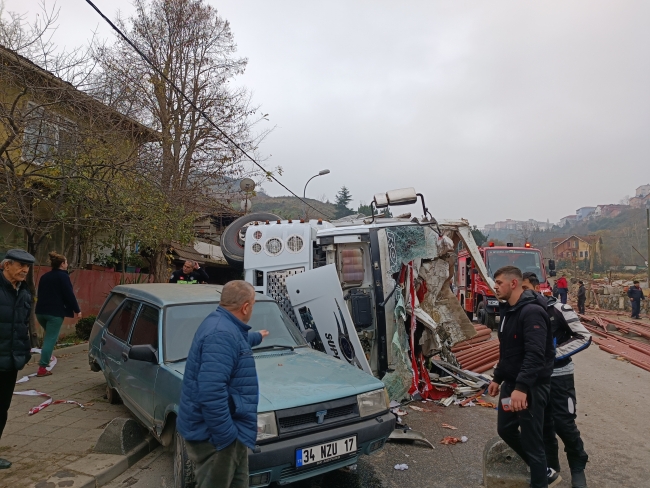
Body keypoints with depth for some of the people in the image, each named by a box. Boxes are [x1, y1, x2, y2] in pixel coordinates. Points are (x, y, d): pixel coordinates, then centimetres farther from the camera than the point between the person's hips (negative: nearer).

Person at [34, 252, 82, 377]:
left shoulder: (44, 276, 15)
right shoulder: (63, 276, -8)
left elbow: (40, 294, 23)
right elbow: (69, 295, -13)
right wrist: (77, 310, -8)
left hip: (41, 311, 7)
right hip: (55, 312, -7)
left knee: (48, 336, 29)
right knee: (51, 339, -4)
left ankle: (46, 356, 28)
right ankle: (42, 368, -6)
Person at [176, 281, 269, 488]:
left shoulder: (224, 326, 10)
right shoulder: (221, 334, -26)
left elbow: (241, 340, 36)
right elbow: (211, 393, -34)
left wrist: (257, 336, 53)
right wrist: (226, 436, -28)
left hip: (226, 429, 11)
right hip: (213, 434, -11)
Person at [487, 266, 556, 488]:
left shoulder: (531, 311, -20)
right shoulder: (507, 310, 10)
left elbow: (535, 354, -29)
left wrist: (522, 387, -35)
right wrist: (498, 378, 20)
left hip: (530, 386, -10)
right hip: (511, 383, 10)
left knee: (531, 440, 0)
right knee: (505, 429, 18)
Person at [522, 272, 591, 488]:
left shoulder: (559, 309, -12)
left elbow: (584, 337, -12)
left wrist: (556, 353, -19)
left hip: (559, 376, -4)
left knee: (564, 423, -2)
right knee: (543, 423, 13)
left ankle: (578, 468, 22)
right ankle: (550, 466, 31)